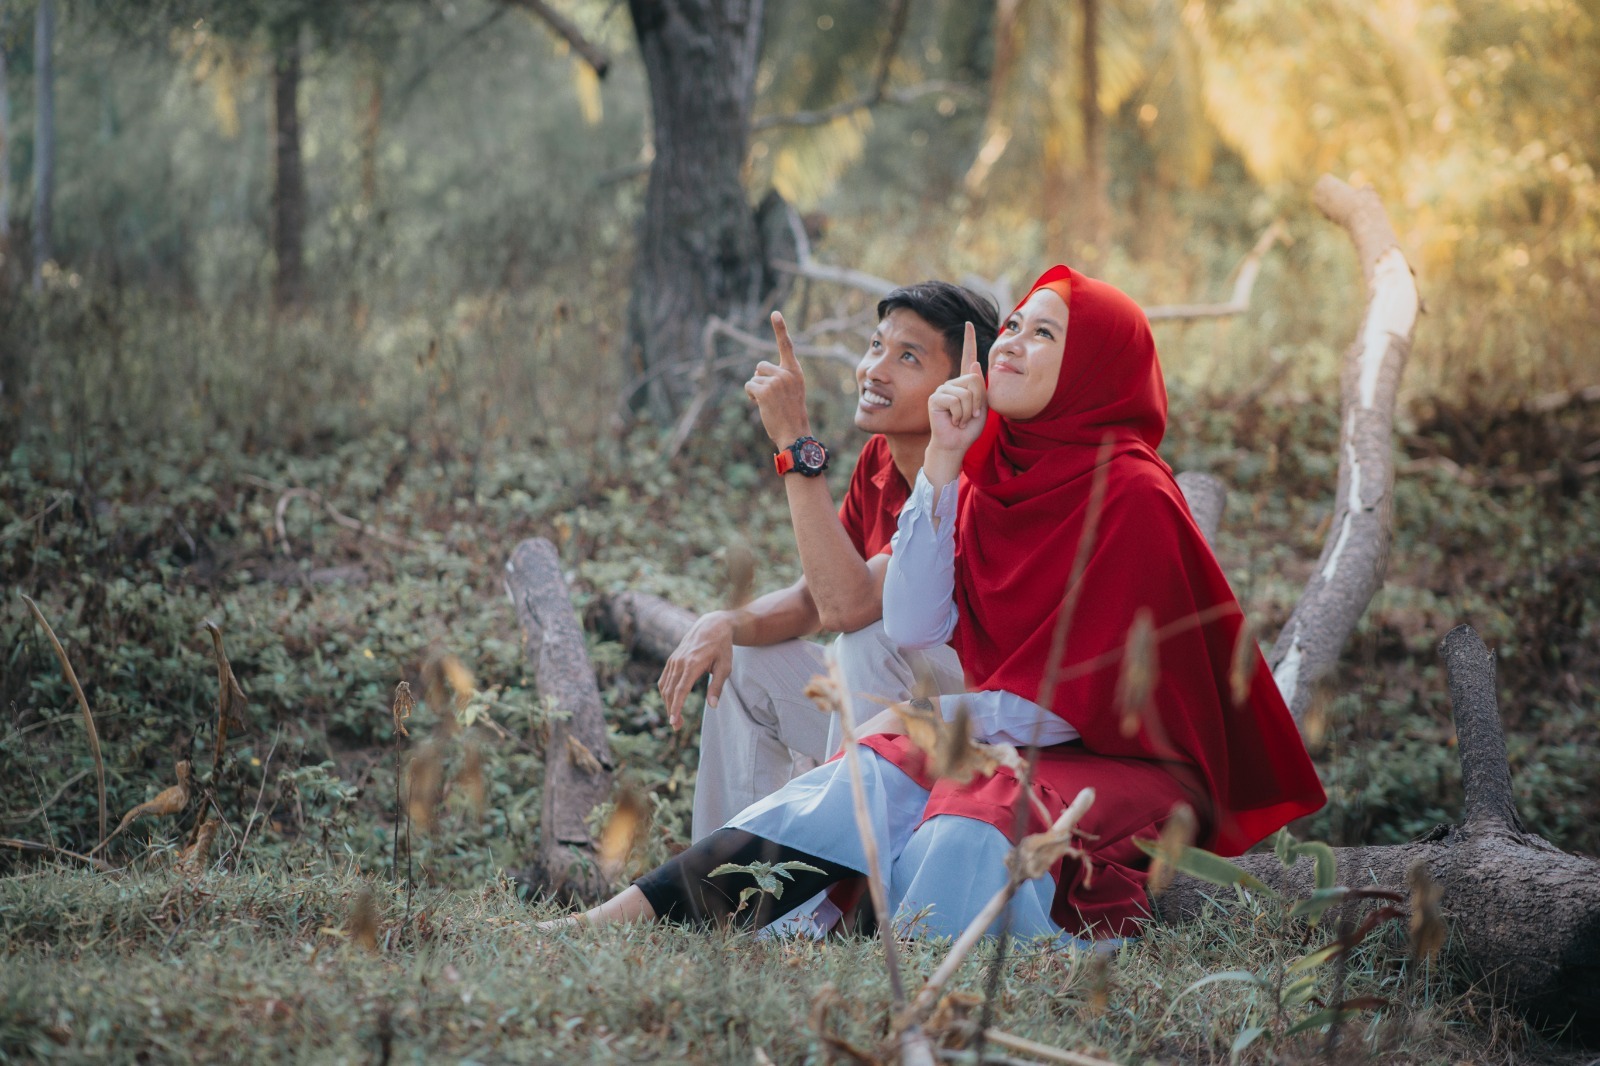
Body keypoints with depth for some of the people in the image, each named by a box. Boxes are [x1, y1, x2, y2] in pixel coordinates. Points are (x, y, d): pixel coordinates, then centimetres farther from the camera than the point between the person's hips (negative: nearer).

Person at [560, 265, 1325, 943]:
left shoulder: (1131, 497, -15)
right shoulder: (992, 478, 7)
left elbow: (1080, 694, -17)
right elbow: (911, 627, -5)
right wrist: (941, 465, -10)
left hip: (1122, 765, -5)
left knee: (970, 829, -35)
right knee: (855, 786, -19)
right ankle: (622, 919, -29)